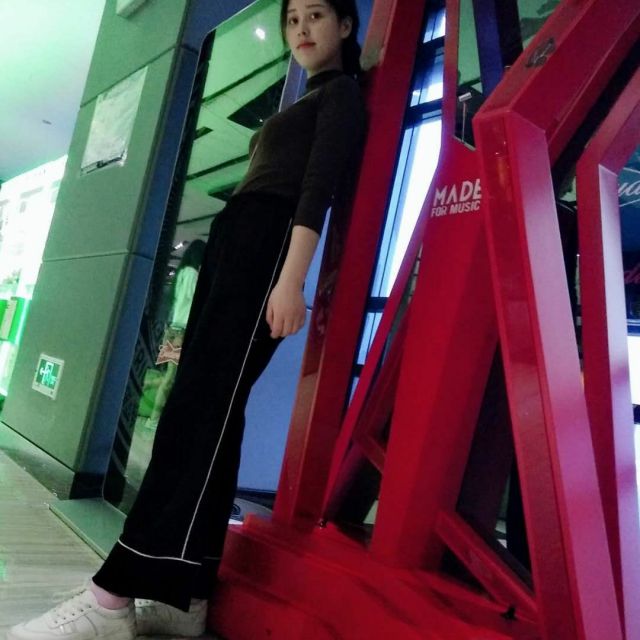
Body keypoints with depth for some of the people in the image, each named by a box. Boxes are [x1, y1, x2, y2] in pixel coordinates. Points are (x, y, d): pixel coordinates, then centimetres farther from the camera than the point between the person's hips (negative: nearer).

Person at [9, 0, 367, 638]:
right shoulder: (303, 104, 34)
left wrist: (292, 278, -22)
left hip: (267, 242, -9)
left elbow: (319, 186, -10)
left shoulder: (342, 92, 8)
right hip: (232, 242, 9)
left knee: (201, 405, -20)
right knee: (208, 406, -2)